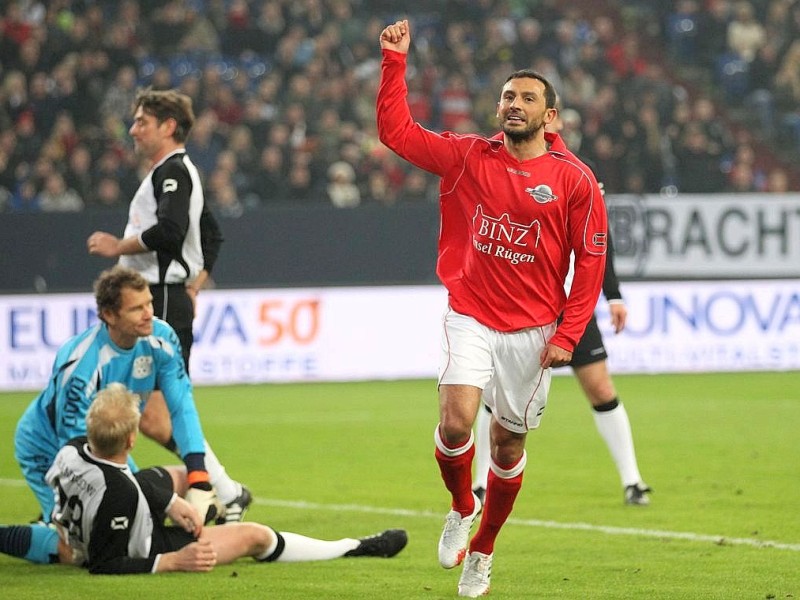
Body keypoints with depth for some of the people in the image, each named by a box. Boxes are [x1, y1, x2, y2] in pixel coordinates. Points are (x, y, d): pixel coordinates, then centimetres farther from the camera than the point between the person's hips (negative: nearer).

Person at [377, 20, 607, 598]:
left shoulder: (575, 180, -5)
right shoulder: (468, 157, 1)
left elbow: (591, 262, -3)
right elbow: (396, 131, 3)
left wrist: (567, 335, -8)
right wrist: (395, 61, -5)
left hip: (533, 330, 0)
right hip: (471, 318, 0)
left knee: (509, 442, 8)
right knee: (456, 421, -20)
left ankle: (481, 550, 29)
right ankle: (461, 510, 10)